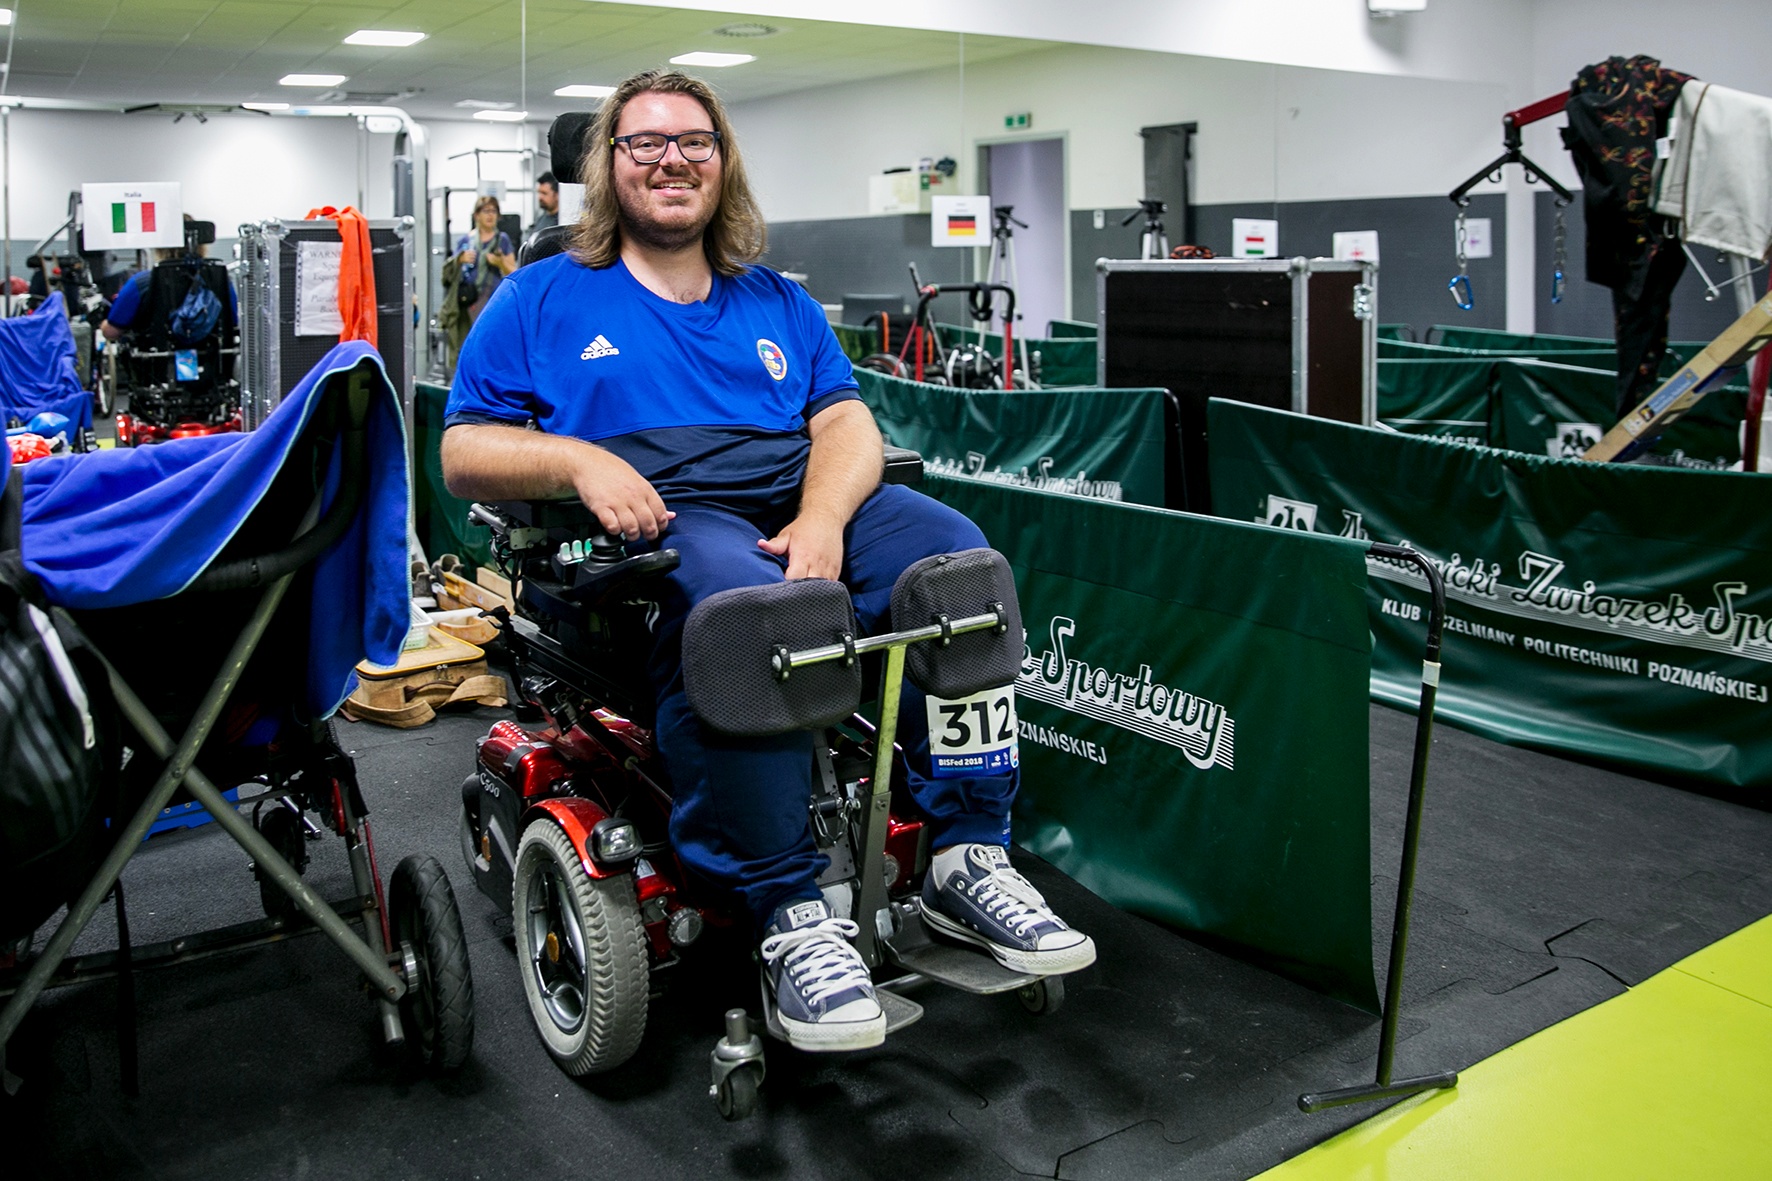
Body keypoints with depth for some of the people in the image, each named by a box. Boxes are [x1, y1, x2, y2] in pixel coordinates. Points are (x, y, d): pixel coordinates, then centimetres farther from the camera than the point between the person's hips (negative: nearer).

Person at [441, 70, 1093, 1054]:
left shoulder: (780, 304, 27)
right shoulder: (544, 299, 18)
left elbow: (849, 427, 12)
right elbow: (465, 454, 10)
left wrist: (821, 520, -11)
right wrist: (578, 460, -11)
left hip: (801, 508, 4)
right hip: (654, 527, -3)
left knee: (959, 556, -26)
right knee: (743, 605, -39)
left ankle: (970, 859, -20)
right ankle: (790, 909, -31)